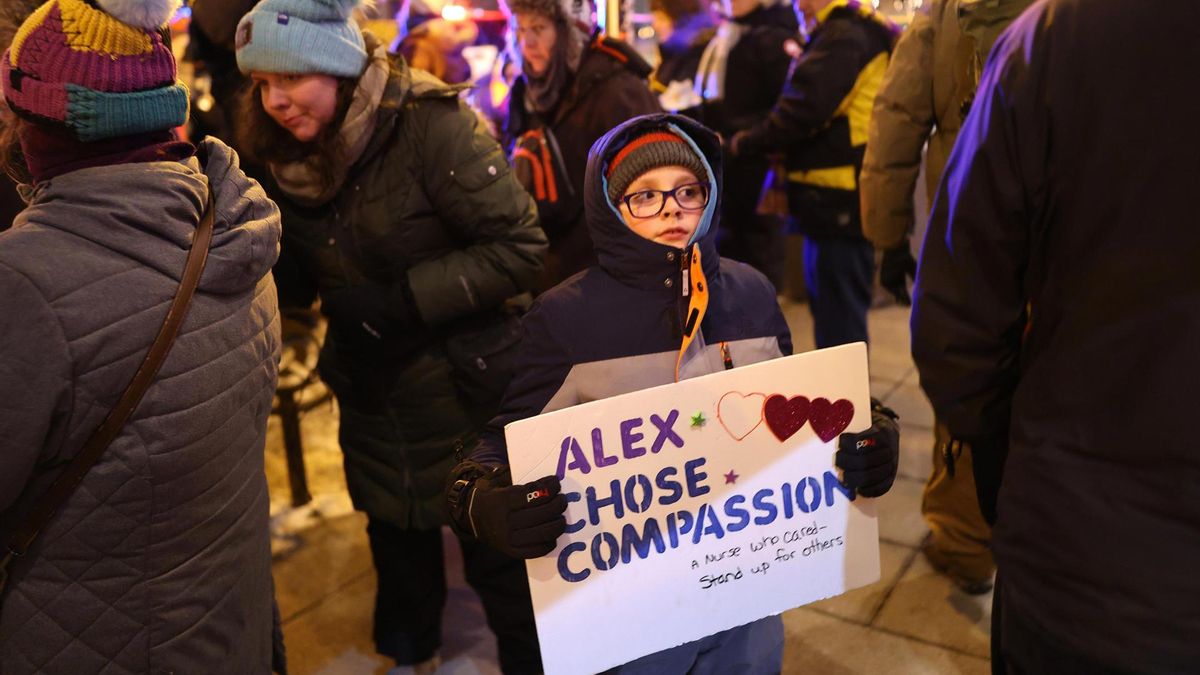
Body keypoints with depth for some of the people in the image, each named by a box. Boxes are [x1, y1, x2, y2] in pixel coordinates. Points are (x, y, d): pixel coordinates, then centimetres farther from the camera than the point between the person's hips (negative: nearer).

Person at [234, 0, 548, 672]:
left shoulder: (432, 125, -20)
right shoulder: (292, 154, 1)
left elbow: (520, 248, -22)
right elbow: (304, 279, 9)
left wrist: (406, 297, -24)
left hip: (468, 391, -6)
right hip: (372, 395, 6)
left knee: (500, 555, 9)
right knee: (398, 542, 24)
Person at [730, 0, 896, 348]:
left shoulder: (843, 35, -13)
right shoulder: (860, 31, 19)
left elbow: (804, 107, -21)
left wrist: (746, 143, -8)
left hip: (840, 202, -11)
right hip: (842, 200, 11)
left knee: (838, 326, -4)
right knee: (835, 318, 20)